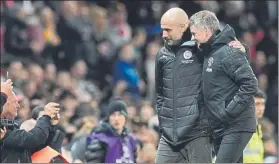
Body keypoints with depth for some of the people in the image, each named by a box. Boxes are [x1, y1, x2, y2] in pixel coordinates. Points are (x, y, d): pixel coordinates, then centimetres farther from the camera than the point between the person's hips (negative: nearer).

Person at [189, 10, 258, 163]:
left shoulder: (229, 52, -14)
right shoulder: (209, 54, 16)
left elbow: (250, 84, -21)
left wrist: (228, 112, -21)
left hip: (236, 127, -10)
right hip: (219, 128, 10)